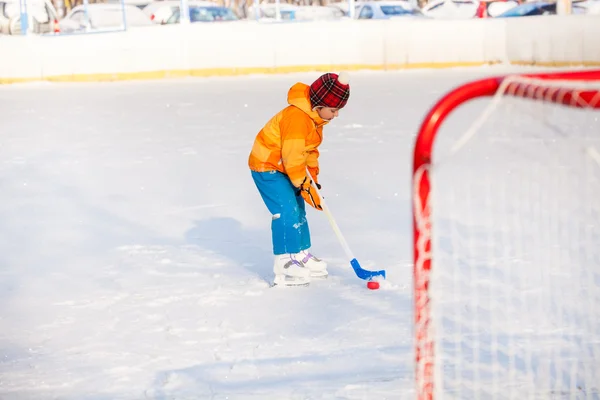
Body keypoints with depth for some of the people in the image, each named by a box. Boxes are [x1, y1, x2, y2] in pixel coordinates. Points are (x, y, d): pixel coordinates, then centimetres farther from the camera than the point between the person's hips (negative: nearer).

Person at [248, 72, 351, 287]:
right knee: (286, 211, -16)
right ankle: (285, 265, -13)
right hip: (267, 166, -10)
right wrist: (305, 187, -24)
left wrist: (313, 177, 8)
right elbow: (293, 157, -29)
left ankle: (301, 256, 27)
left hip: (283, 168, 10)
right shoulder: (296, 117, -30)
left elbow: (310, 149, 15)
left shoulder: (316, 117, 3)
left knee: (298, 210, 14)